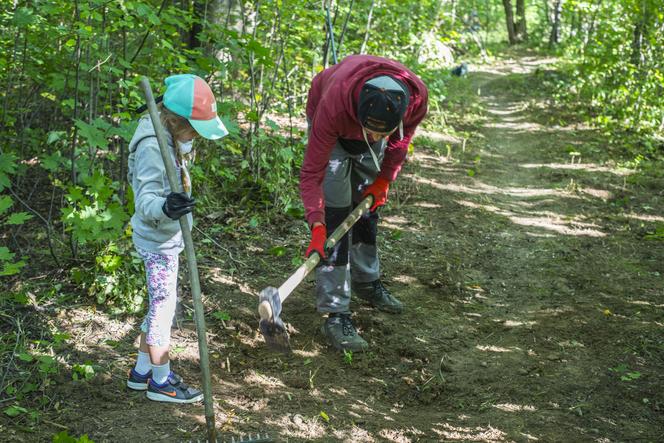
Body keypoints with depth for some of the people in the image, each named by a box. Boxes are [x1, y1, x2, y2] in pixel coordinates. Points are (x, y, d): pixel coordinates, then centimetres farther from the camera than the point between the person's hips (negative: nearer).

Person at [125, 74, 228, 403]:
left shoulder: (171, 139, 4)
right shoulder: (152, 147, -25)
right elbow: (145, 201, -33)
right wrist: (165, 208, -51)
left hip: (166, 237, 10)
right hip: (157, 241, -10)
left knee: (160, 304, 18)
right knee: (163, 305, 0)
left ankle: (142, 371, 31)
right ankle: (161, 382, 14)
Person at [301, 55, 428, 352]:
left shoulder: (416, 96, -34)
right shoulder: (333, 106, -46)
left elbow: (402, 138, -8)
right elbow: (311, 172, -37)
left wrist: (384, 179, -4)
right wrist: (317, 227, -45)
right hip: (335, 130, -4)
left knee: (368, 207, 13)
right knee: (335, 213, -14)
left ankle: (366, 282, 36)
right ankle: (335, 314, -13)